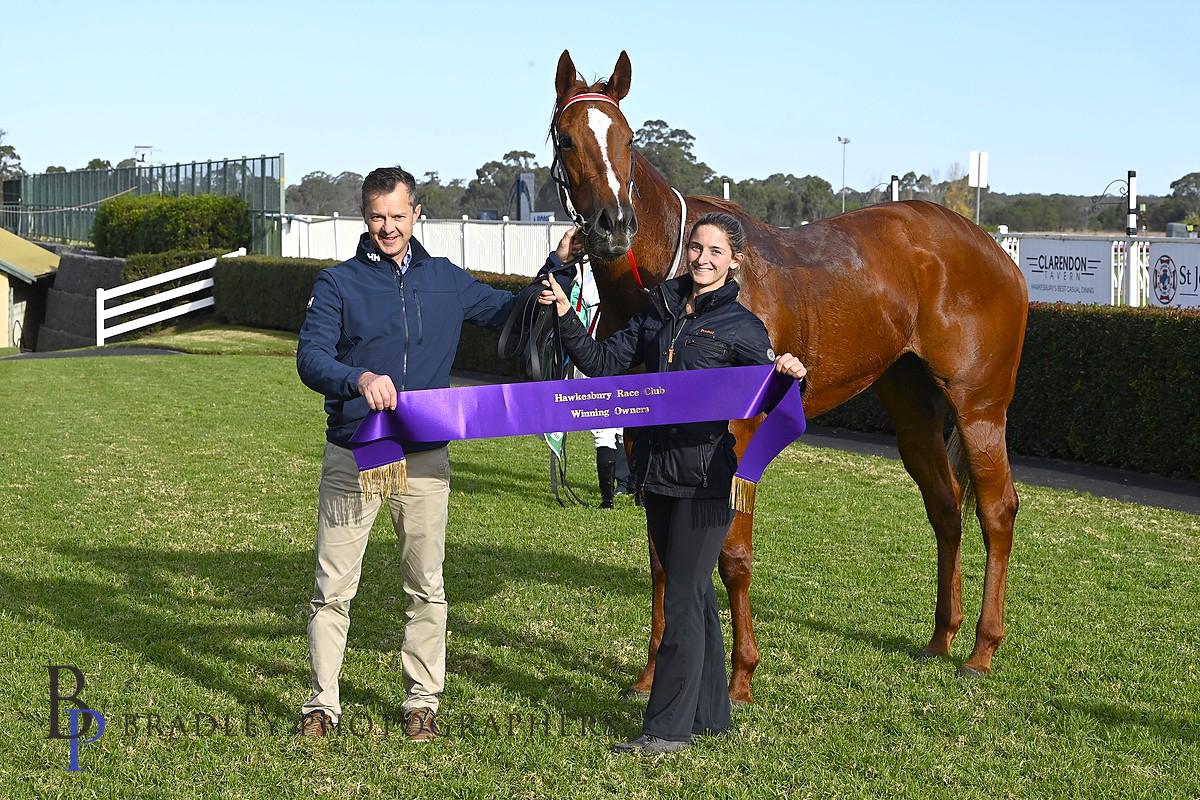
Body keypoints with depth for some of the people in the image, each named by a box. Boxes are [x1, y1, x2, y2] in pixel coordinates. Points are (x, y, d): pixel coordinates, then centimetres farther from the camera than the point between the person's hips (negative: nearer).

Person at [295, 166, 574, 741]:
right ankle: (322, 704, 13)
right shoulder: (337, 283, -1)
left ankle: (422, 701, 23)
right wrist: (358, 379, -34)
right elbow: (310, 359, -14)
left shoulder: (447, 281, 8)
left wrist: (557, 265, 6)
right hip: (353, 455, -2)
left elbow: (514, 315, 19)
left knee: (426, 587, 10)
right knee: (333, 587, 1)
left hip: (425, 458, 3)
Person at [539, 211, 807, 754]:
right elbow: (603, 363, 10)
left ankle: (669, 727, 4)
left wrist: (786, 376, -28)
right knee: (693, 594, 15)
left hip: (706, 479, -6)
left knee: (683, 599, -3)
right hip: (657, 472, 6)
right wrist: (566, 318, -1)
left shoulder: (741, 326, -6)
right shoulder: (660, 311, 10)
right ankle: (710, 713, 26)